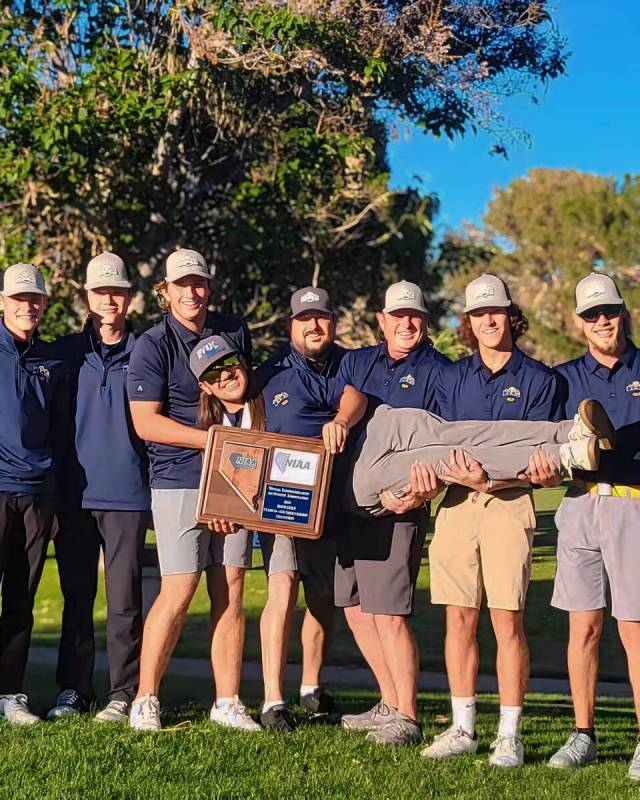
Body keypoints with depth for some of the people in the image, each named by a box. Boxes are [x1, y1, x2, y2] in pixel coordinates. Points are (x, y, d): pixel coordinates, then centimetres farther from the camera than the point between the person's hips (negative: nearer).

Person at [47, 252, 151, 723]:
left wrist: (158, 486, 3)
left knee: (124, 599, -1)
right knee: (77, 597, 8)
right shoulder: (66, 352, 9)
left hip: (127, 495, -2)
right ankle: (74, 689, 16)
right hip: (75, 494, 2)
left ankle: (125, 692, 8)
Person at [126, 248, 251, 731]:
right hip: (179, 482, -4)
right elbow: (146, 422, -10)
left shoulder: (235, 332, 11)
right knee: (178, 592, -7)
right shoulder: (153, 346, -4)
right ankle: (146, 700, 6)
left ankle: (228, 702, 10)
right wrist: (212, 439, -14)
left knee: (229, 591, 3)